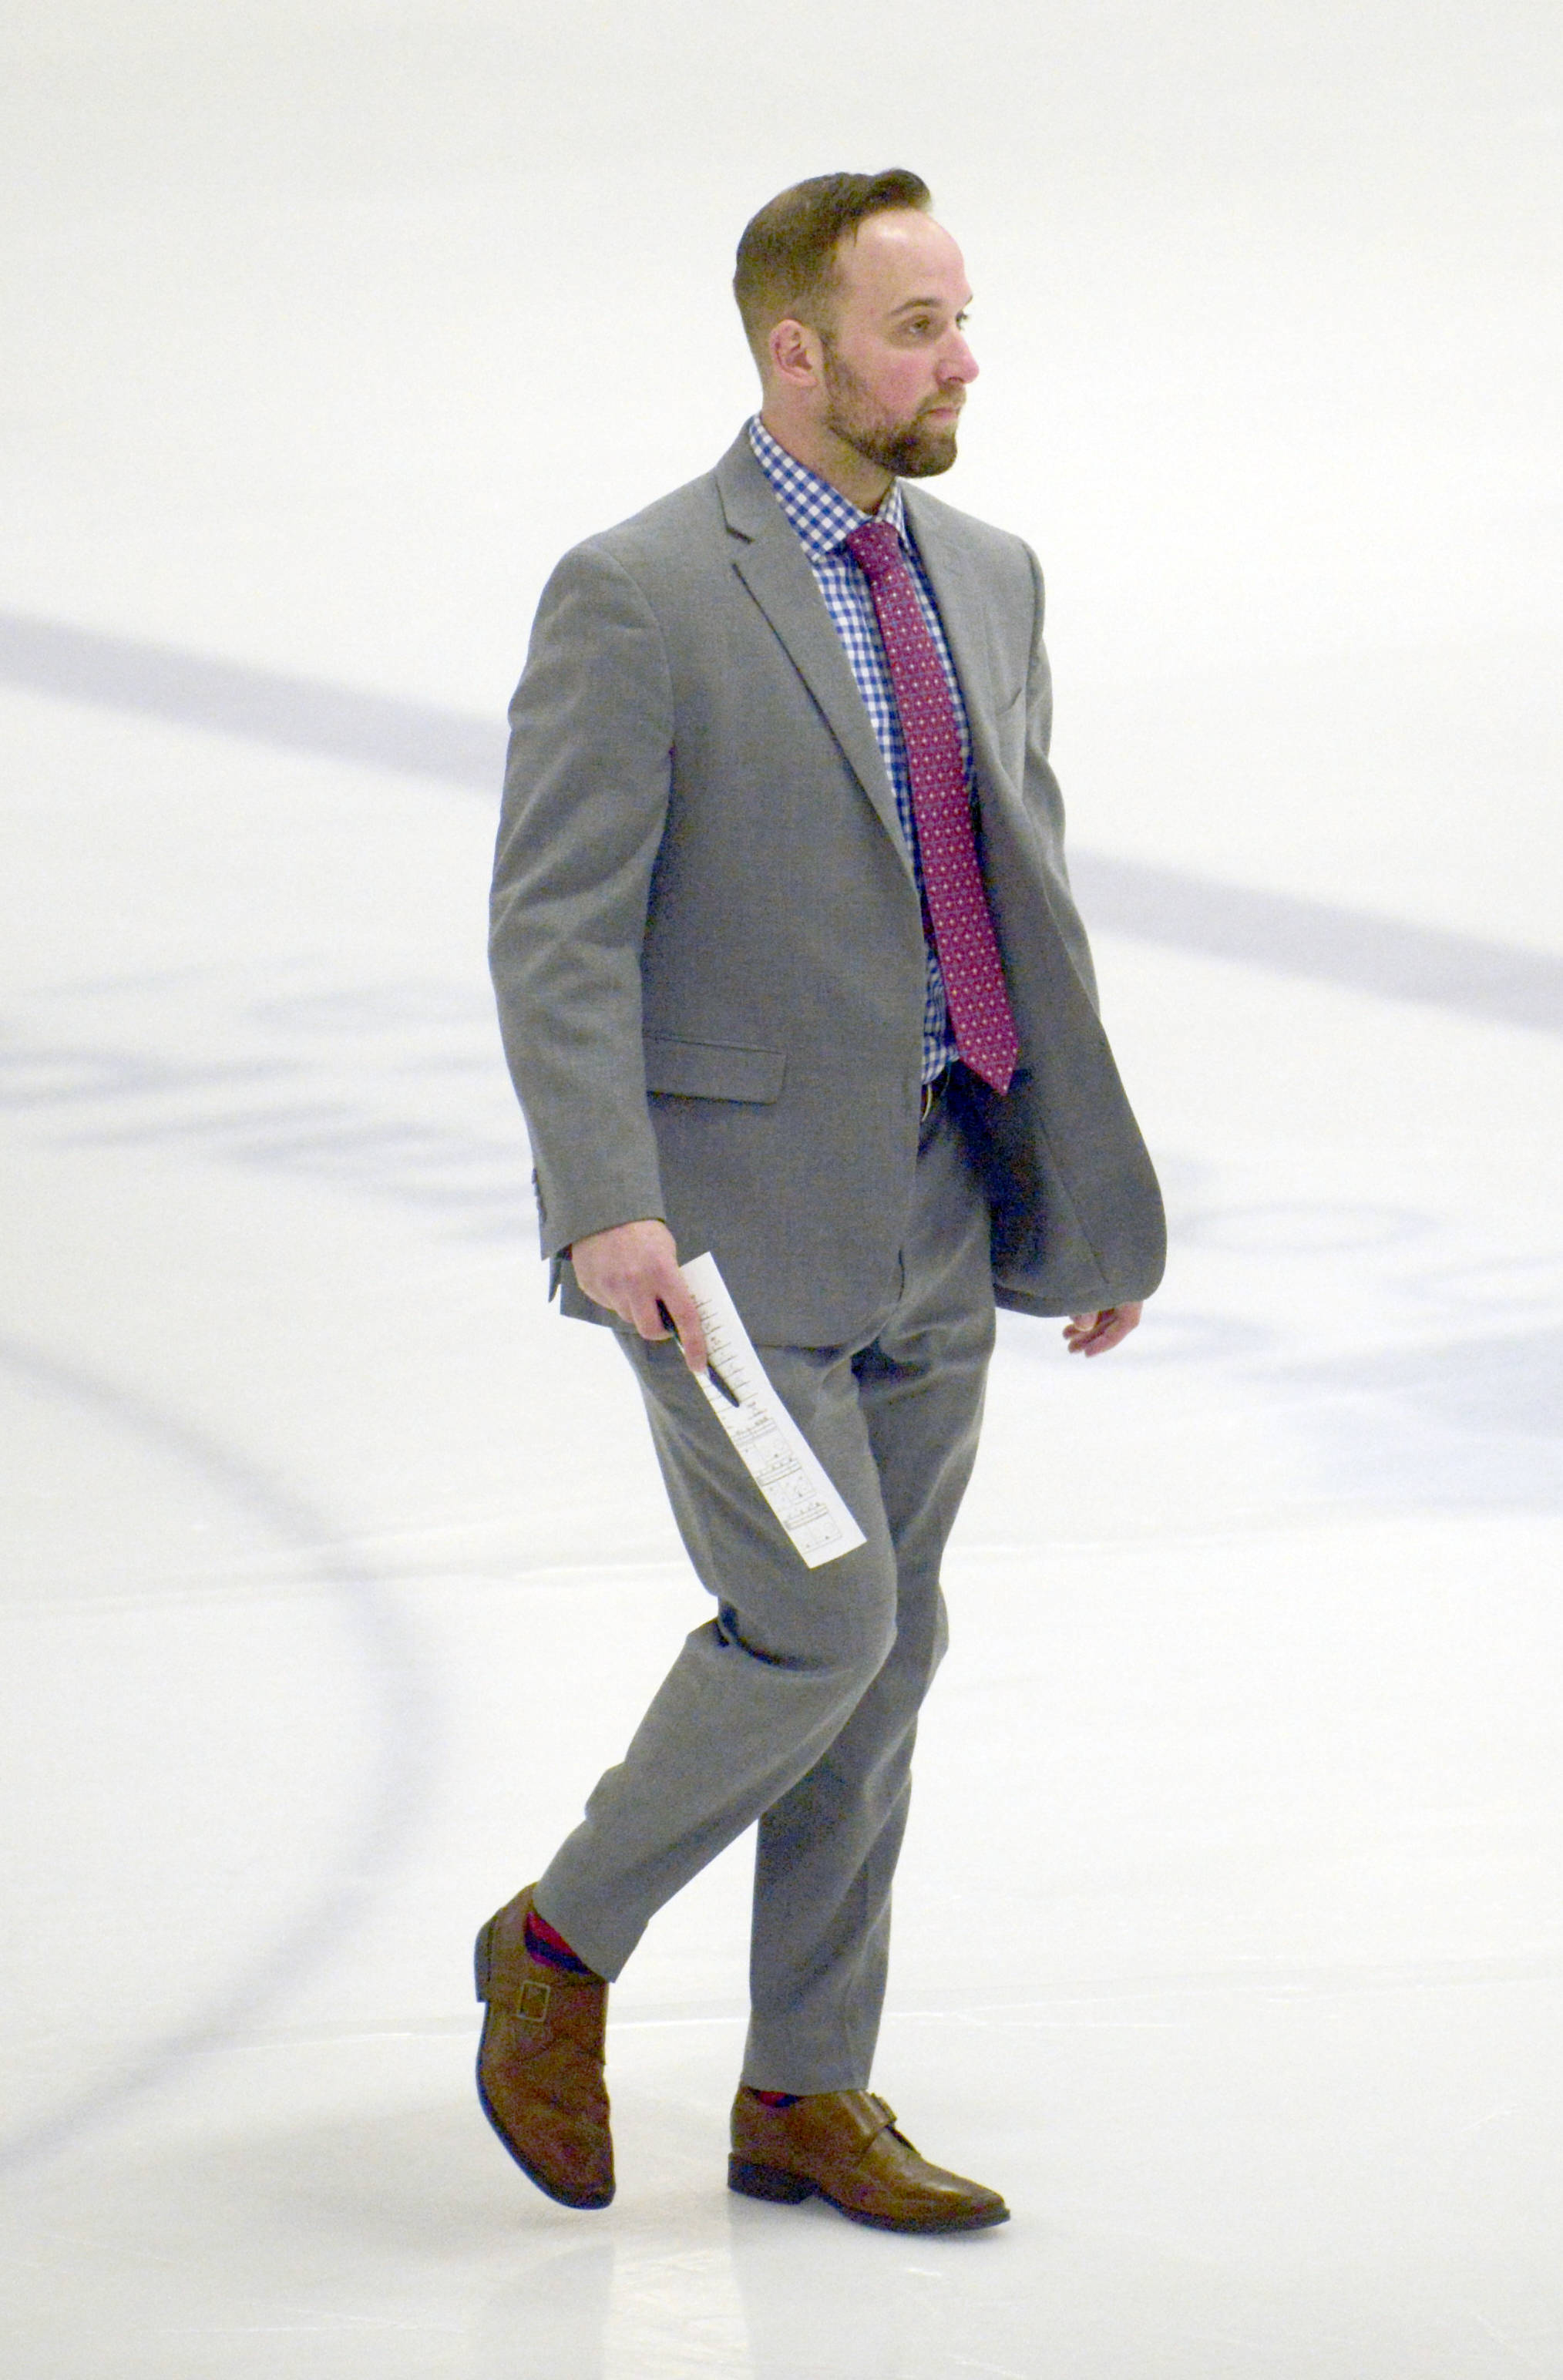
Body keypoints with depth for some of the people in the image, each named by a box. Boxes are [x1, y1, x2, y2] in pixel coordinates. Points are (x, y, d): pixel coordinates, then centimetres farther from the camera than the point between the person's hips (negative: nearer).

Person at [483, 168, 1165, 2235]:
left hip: (933, 1211, 7)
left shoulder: (987, 583, 10)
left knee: (888, 1661, 9)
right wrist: (609, 1207, -24)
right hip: (731, 1210, -7)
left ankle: (807, 2095, 20)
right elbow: (556, 927, -14)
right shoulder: (638, 597, -11)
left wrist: (1092, 1199, 16)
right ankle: (562, 1946, 12)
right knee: (816, 1628, -11)